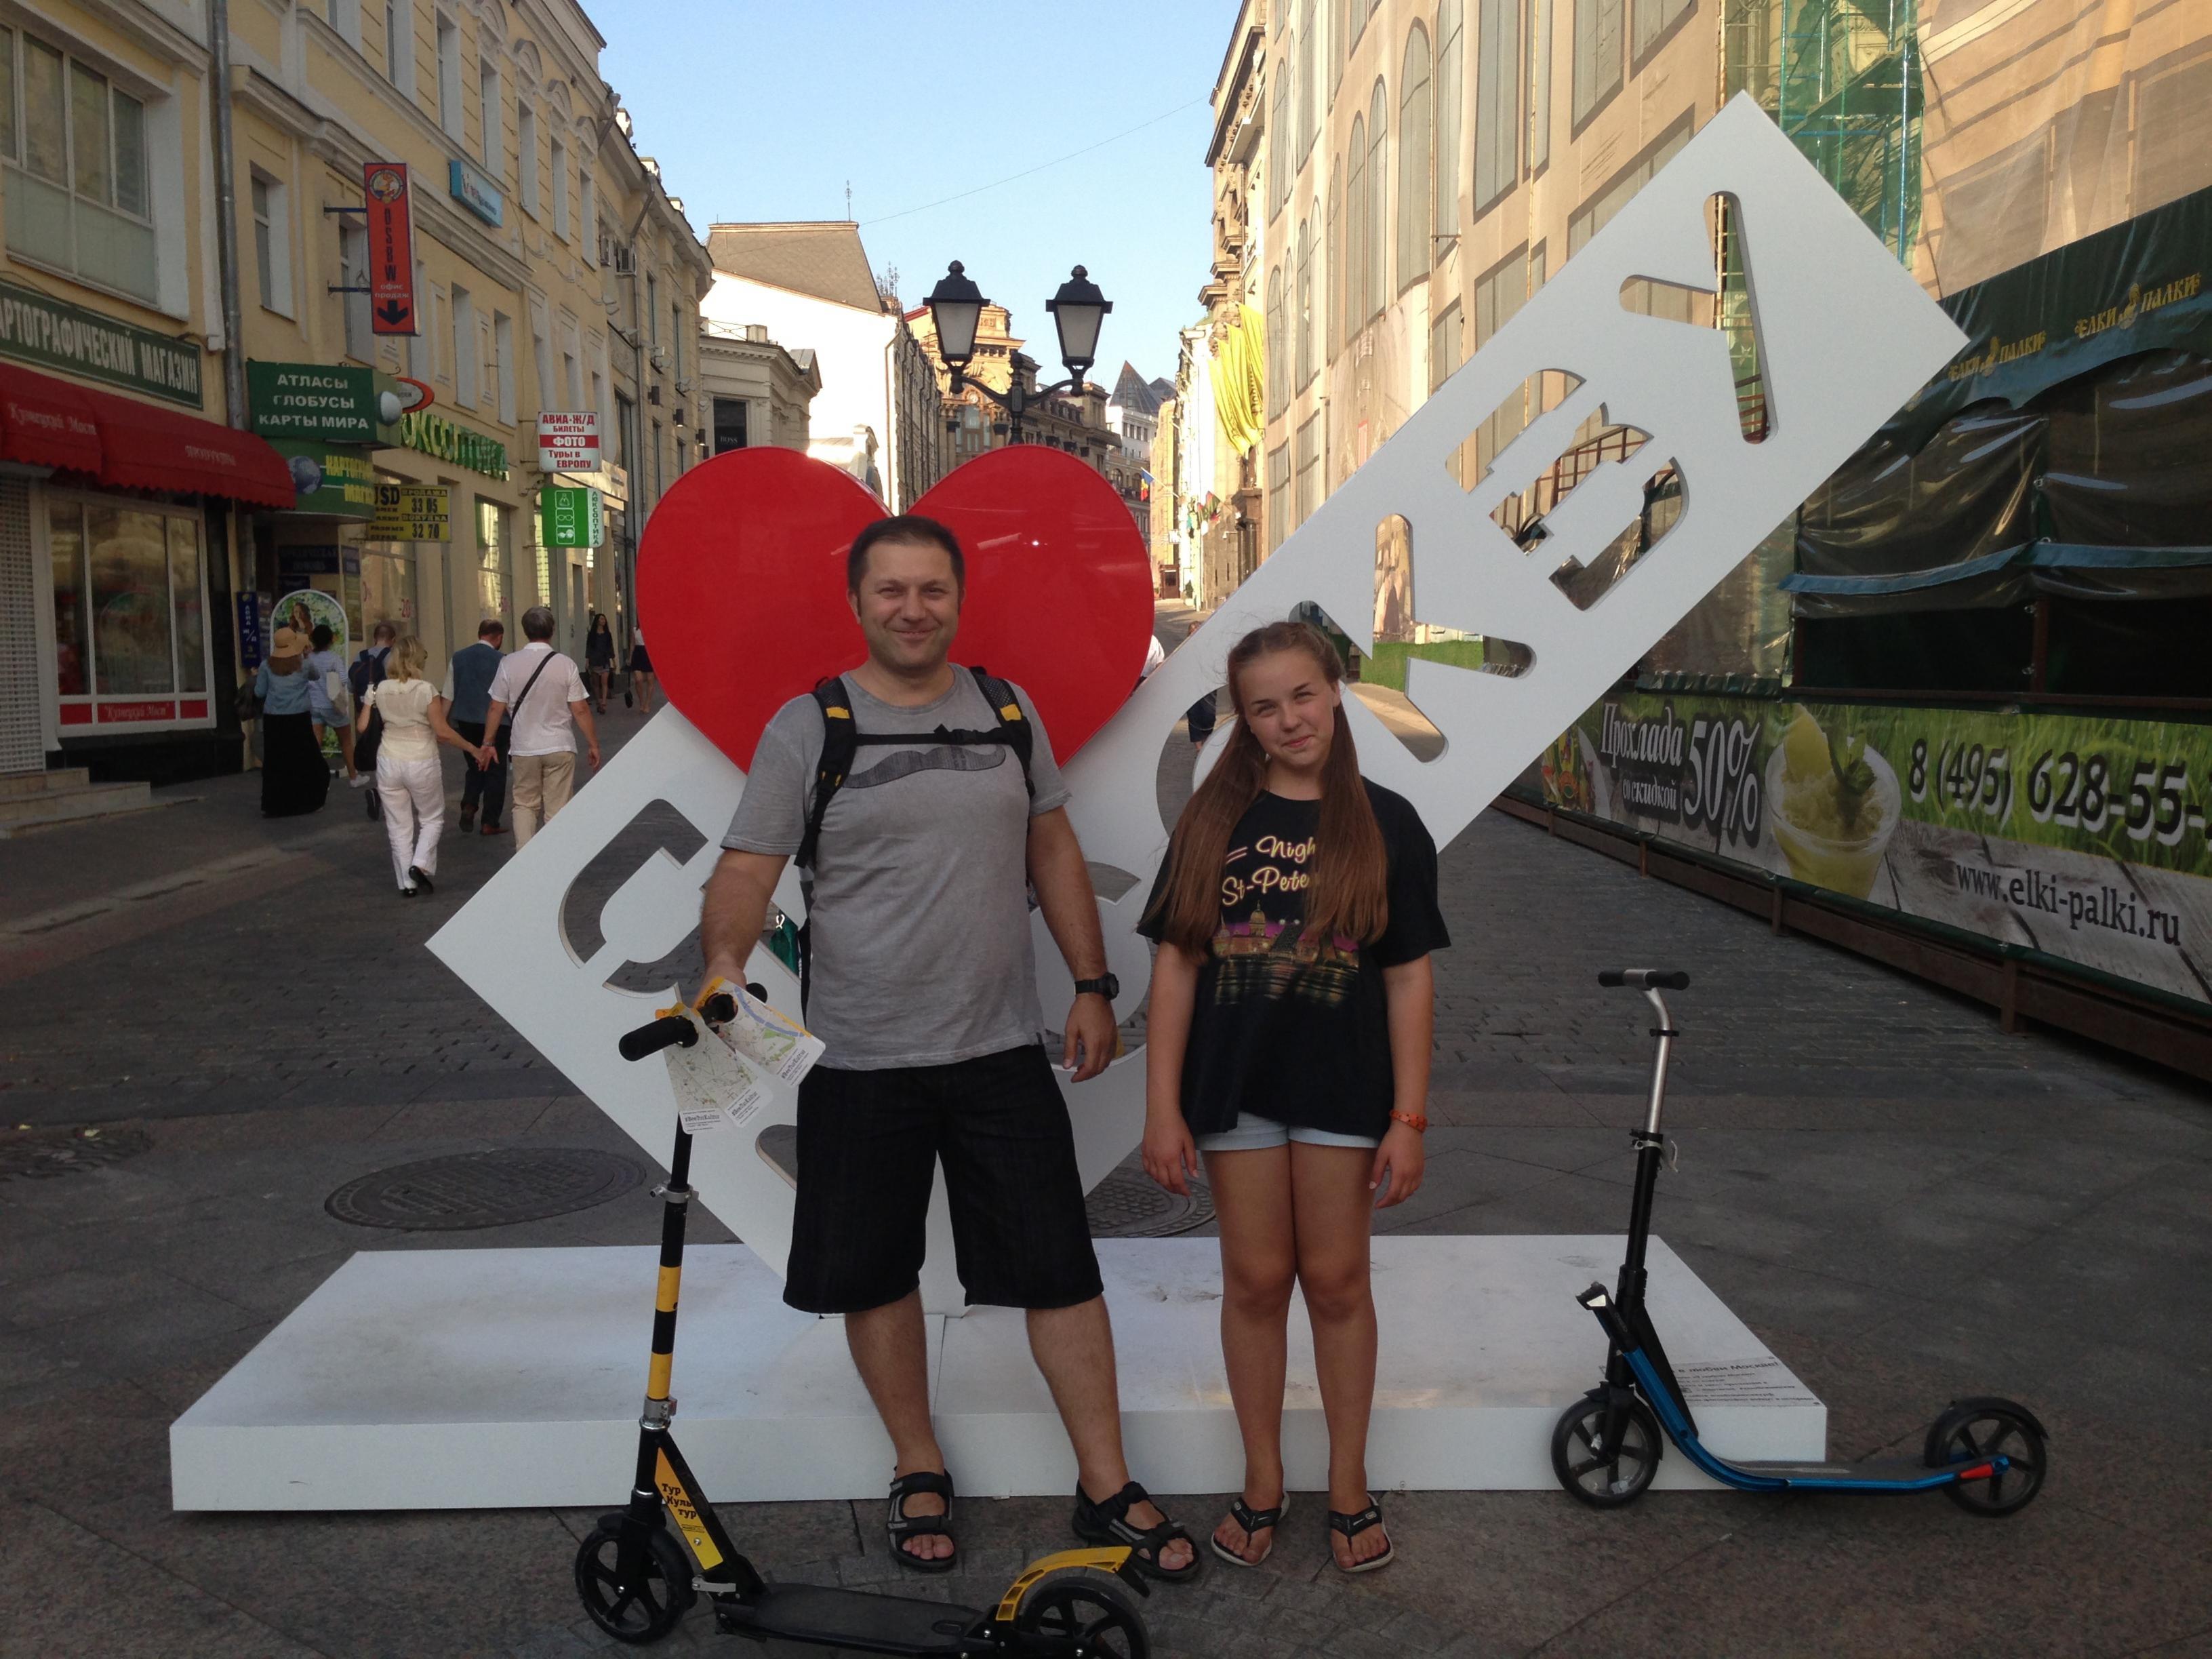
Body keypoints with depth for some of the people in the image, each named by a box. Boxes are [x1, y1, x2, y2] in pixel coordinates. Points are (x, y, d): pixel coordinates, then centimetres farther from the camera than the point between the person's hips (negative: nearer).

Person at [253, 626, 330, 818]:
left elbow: (260, 692, 5)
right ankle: (310, 802, 15)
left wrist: (256, 677, 22)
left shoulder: (267, 666, -1)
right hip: (299, 719, -1)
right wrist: (306, 656, 26)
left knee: (275, 764, 6)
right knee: (307, 762, 10)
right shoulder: (303, 665, -3)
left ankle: (273, 805, 8)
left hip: (273, 721, 1)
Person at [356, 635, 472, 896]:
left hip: (389, 763, 3)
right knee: (432, 818, 17)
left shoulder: (378, 690, -2)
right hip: (422, 763, -3)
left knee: (399, 825, 11)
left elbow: (362, 727, 2)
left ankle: (407, 883, 13)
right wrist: (471, 748, -3)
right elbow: (442, 732, -14)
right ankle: (421, 864, -3)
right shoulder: (426, 690, -13)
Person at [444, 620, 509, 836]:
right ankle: (490, 822, 12)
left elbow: (449, 696, 6)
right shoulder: (501, 660, -11)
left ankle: (469, 805, 0)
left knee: (475, 768, 22)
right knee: (495, 770, 8)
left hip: (465, 721, 4)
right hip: (494, 724, -4)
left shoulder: (458, 658, 3)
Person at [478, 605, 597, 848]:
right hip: (560, 747, -1)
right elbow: (580, 710, -7)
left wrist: (488, 743, 11)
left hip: (523, 748, 1)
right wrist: (593, 744, 4)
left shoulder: (509, 664, -4)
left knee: (524, 804, 15)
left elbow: (496, 708, -1)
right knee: (557, 809, 6)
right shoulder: (566, 664, -8)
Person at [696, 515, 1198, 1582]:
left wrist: (1092, 985, 8)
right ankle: (918, 1472, 33)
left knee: (1062, 1271, 3)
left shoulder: (1009, 711, 8)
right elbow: (747, 866, -8)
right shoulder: (807, 727, -3)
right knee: (875, 1277, 12)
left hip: (1001, 1051, 2)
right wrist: (725, 958, -28)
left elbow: (1053, 849, 13)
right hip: (859, 1060, -1)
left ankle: (1106, 1488, 17)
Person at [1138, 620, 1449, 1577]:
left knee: (1336, 1282, 8)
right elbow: (1176, 965, -1)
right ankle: (1263, 1483, 26)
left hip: (1342, 1087, -1)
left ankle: (1349, 1485, 25)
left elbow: (1410, 977, -2)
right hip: (1235, 1086, 1)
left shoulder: (1384, 823, -2)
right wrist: (1163, 1109, -5)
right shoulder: (1213, 822, 0)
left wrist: (1408, 1119, -5)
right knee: (1256, 1282, 9)